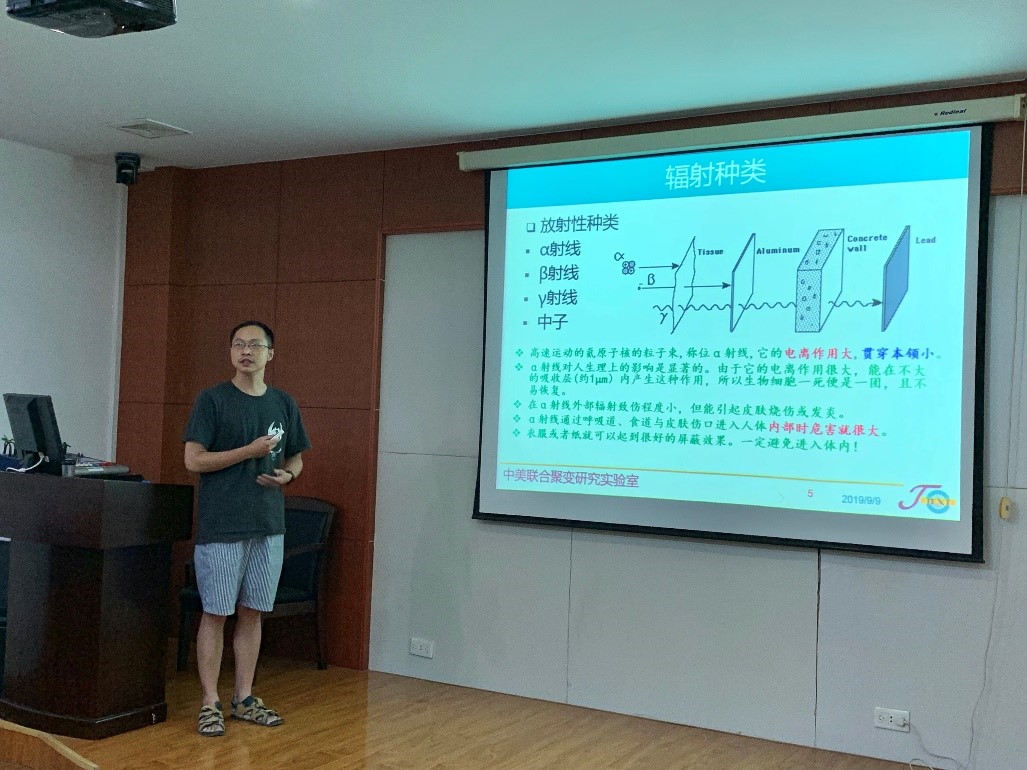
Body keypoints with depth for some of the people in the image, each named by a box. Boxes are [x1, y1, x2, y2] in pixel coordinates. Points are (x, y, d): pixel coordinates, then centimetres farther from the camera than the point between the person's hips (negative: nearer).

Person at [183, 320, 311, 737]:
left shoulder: (284, 403, 9)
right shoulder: (212, 399, -4)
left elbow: (295, 459, 17)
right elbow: (193, 460, -9)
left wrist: (287, 475, -6)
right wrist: (249, 451, -17)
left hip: (268, 525, 4)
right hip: (221, 526, -4)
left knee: (252, 613, 11)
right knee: (215, 613, 1)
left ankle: (244, 698, 21)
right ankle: (210, 703, 11)